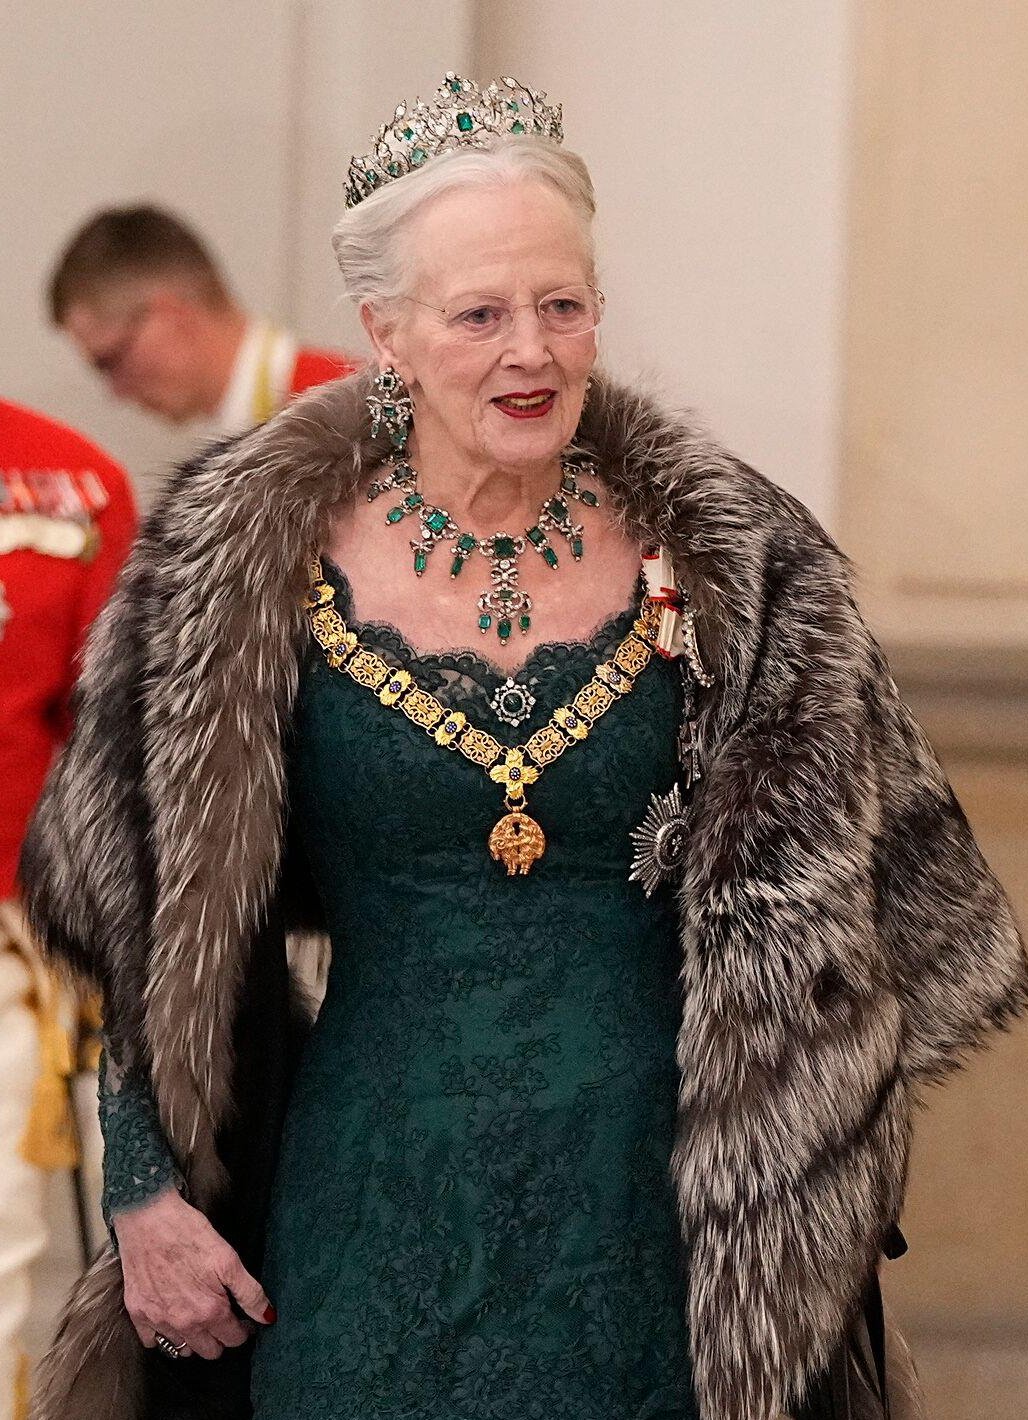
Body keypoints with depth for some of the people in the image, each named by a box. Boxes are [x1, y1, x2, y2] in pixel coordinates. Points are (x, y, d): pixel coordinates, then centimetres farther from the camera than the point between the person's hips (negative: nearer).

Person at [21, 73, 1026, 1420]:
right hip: (375, 1208, 0)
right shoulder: (242, 575, -3)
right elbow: (155, 938, 4)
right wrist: (149, 1191, 0)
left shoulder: (724, 561, -2)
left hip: (653, 1213, 1)